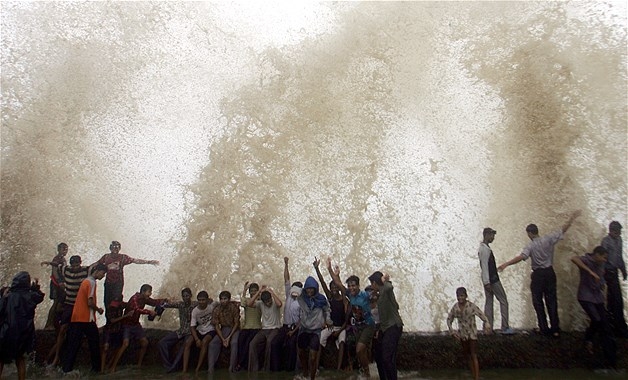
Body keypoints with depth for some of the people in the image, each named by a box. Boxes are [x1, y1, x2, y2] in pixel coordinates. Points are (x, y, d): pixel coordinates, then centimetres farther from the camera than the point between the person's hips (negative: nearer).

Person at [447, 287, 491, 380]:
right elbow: (449, 319, 7)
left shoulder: (471, 306, -16)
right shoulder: (455, 307, -5)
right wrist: (452, 331, -4)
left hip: (472, 334, -4)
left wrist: (487, 325, -36)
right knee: (468, 357, 13)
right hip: (462, 335, 5)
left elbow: (483, 316, -17)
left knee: (474, 356, -7)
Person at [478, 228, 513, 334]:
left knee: (489, 302, 9)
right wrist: (487, 282, -22)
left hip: (488, 280, 9)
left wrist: (486, 282, 17)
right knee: (503, 301, 0)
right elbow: (484, 266, -21)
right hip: (492, 279, -9)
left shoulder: (482, 248, 14)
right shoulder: (485, 249, -17)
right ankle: (505, 327, 2)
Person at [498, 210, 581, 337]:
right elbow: (563, 230, 0)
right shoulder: (548, 239, -5)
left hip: (538, 274, -4)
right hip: (550, 272, 4)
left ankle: (544, 329, 7)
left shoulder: (531, 246, -14)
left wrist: (506, 264, -34)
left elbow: (521, 257, -29)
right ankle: (555, 329, 9)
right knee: (551, 300, 8)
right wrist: (572, 217, 9)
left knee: (538, 301, 7)